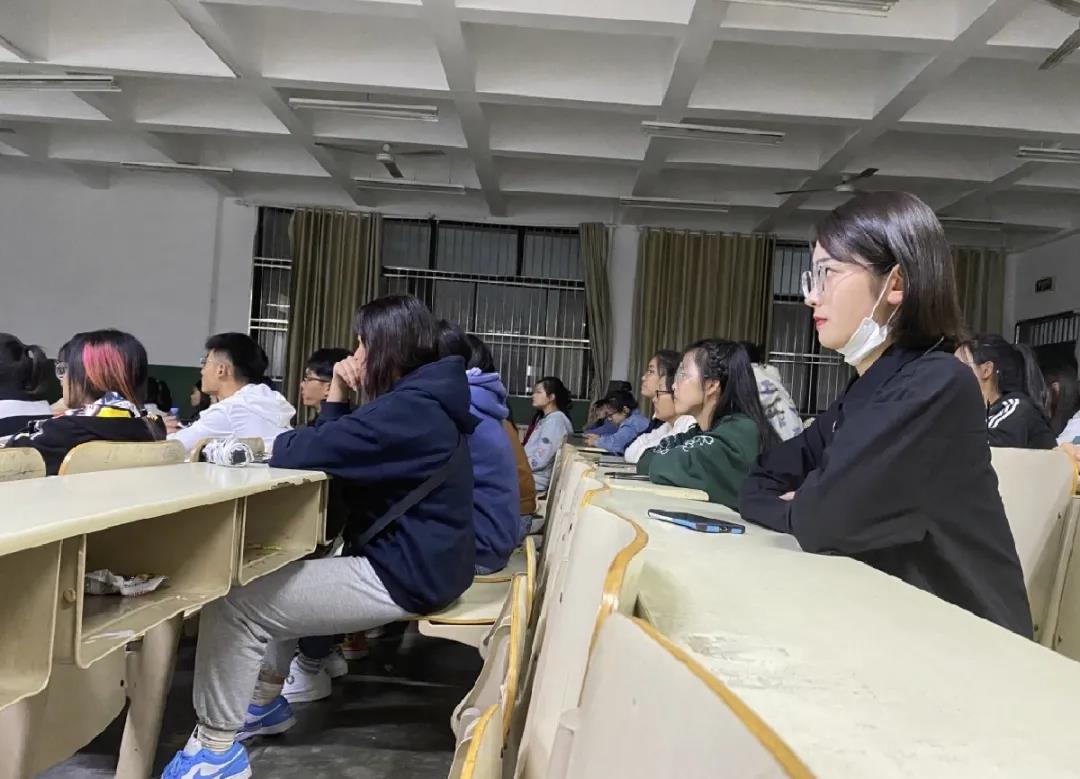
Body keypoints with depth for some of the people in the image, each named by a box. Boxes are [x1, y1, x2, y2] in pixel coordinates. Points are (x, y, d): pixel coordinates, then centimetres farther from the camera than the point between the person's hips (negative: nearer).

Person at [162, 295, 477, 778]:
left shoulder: (409, 409, -21)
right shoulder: (417, 400, 12)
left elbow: (298, 454, -23)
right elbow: (332, 449, 14)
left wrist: (272, 440, -1)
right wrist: (337, 400, 2)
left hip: (403, 576, -11)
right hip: (409, 560, 11)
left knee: (236, 603, -12)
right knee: (275, 574, 28)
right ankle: (265, 701, 34)